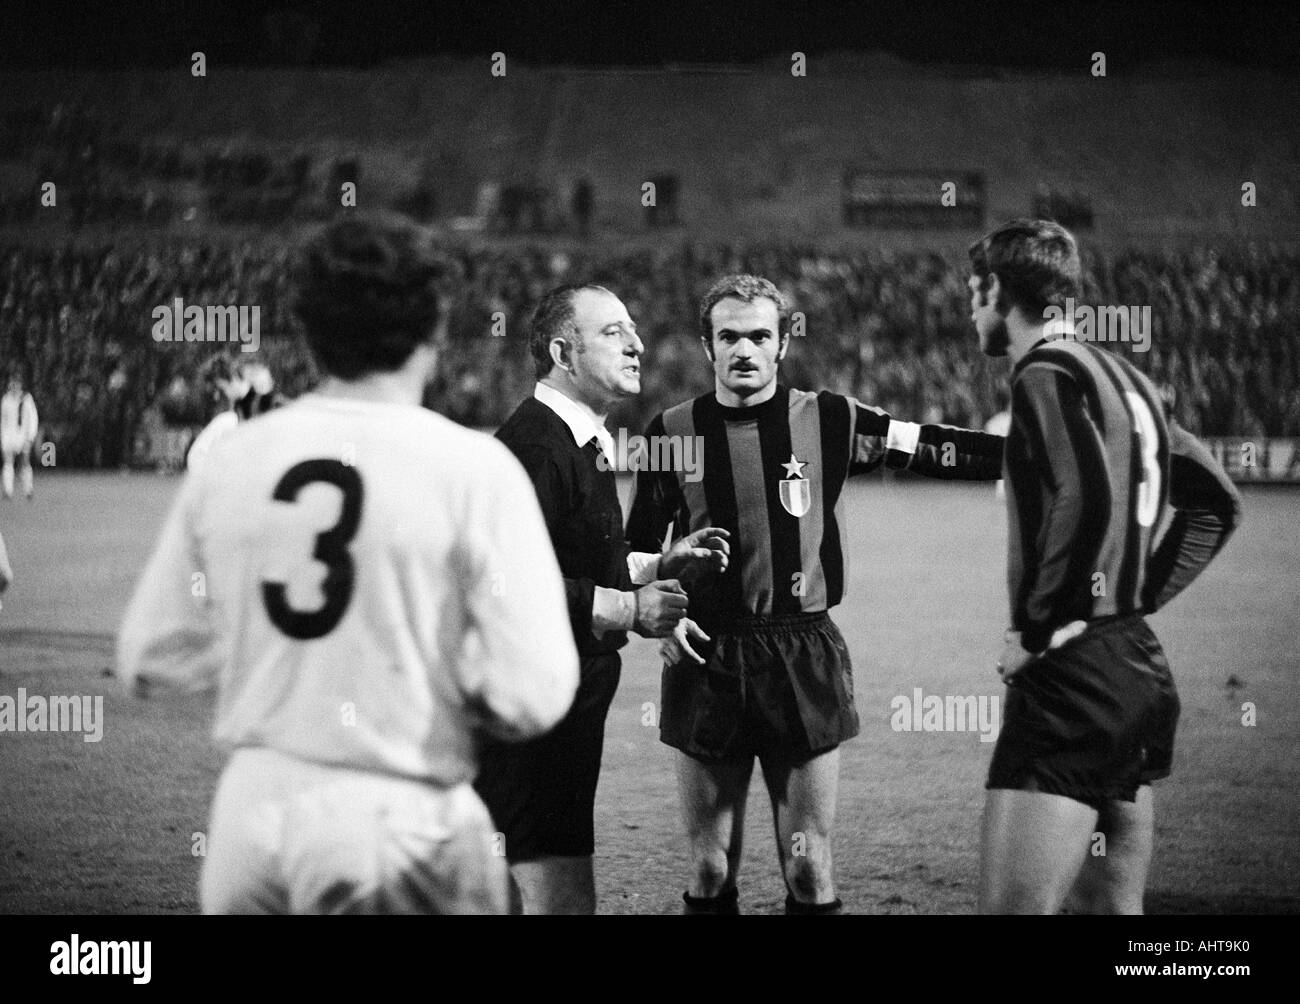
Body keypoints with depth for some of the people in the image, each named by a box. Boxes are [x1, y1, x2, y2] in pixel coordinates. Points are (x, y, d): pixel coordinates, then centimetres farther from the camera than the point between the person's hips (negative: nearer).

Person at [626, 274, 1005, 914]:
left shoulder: (828, 421, 1)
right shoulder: (673, 432, 4)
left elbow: (930, 449, 3)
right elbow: (639, 546, 15)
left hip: (805, 655, -1)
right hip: (707, 661, 1)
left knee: (809, 873, -1)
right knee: (710, 873, 4)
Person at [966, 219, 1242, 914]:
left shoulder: (1046, 373, -9)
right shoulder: (1123, 379, 18)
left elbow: (1086, 499, -25)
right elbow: (1217, 503, 23)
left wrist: (1036, 628, -17)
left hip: (1073, 675, -10)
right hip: (1140, 666, 10)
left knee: (1013, 906, -12)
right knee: (1113, 907, 14)